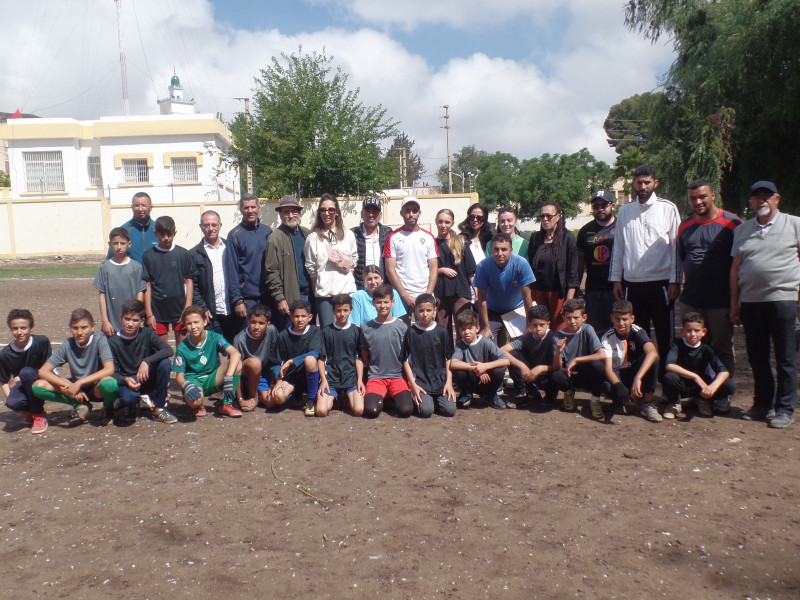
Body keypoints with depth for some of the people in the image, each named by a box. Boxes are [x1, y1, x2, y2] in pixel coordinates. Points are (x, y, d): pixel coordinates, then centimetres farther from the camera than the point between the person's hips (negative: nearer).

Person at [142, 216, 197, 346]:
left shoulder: (183, 254, 2)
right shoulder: (149, 255, 3)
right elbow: (147, 286, 2)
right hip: (158, 310, 0)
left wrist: (188, 309, -4)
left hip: (179, 309, 0)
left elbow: (189, 281, 3)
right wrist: (149, 314, -2)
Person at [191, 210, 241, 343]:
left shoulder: (229, 248, 12)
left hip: (234, 312, 2)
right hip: (211, 315, -2)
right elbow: (192, 286, 3)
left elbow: (238, 276, 13)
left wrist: (240, 300, 2)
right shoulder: (194, 254, 6)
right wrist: (203, 309, -6)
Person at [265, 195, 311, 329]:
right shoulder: (275, 239, -5)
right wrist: (279, 298, -12)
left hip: (309, 294, 5)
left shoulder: (306, 234, 13)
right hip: (289, 298, -5)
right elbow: (271, 272, -8)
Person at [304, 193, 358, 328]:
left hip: (347, 291, 2)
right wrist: (316, 291, 4)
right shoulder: (313, 238, 1)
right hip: (323, 294, -2)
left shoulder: (348, 235, 8)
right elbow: (311, 269, 4)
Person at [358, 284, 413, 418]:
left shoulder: (402, 327, 1)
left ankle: (394, 397, 12)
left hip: (398, 376, 0)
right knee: (371, 410, -24)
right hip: (375, 377, 0)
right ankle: (379, 397, 11)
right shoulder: (367, 328, 3)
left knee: (406, 410, -21)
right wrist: (375, 370, 7)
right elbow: (365, 357, 13)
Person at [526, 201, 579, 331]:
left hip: (559, 293, -3)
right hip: (538, 292, 3)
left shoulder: (567, 238, -2)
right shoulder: (535, 237, 10)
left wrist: (569, 300, -12)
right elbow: (530, 266, 12)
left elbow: (573, 271, -6)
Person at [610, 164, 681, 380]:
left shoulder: (668, 208, 3)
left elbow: (676, 246, 1)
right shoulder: (624, 211, 11)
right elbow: (618, 247, 14)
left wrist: (675, 281, -5)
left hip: (660, 283, -3)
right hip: (632, 283, 3)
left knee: (664, 336, 2)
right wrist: (616, 279, 8)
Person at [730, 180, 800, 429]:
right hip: (749, 301, 4)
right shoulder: (742, 230, 13)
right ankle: (762, 404, 22)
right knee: (757, 357, 10)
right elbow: (735, 268, 13)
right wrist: (734, 301, 10)